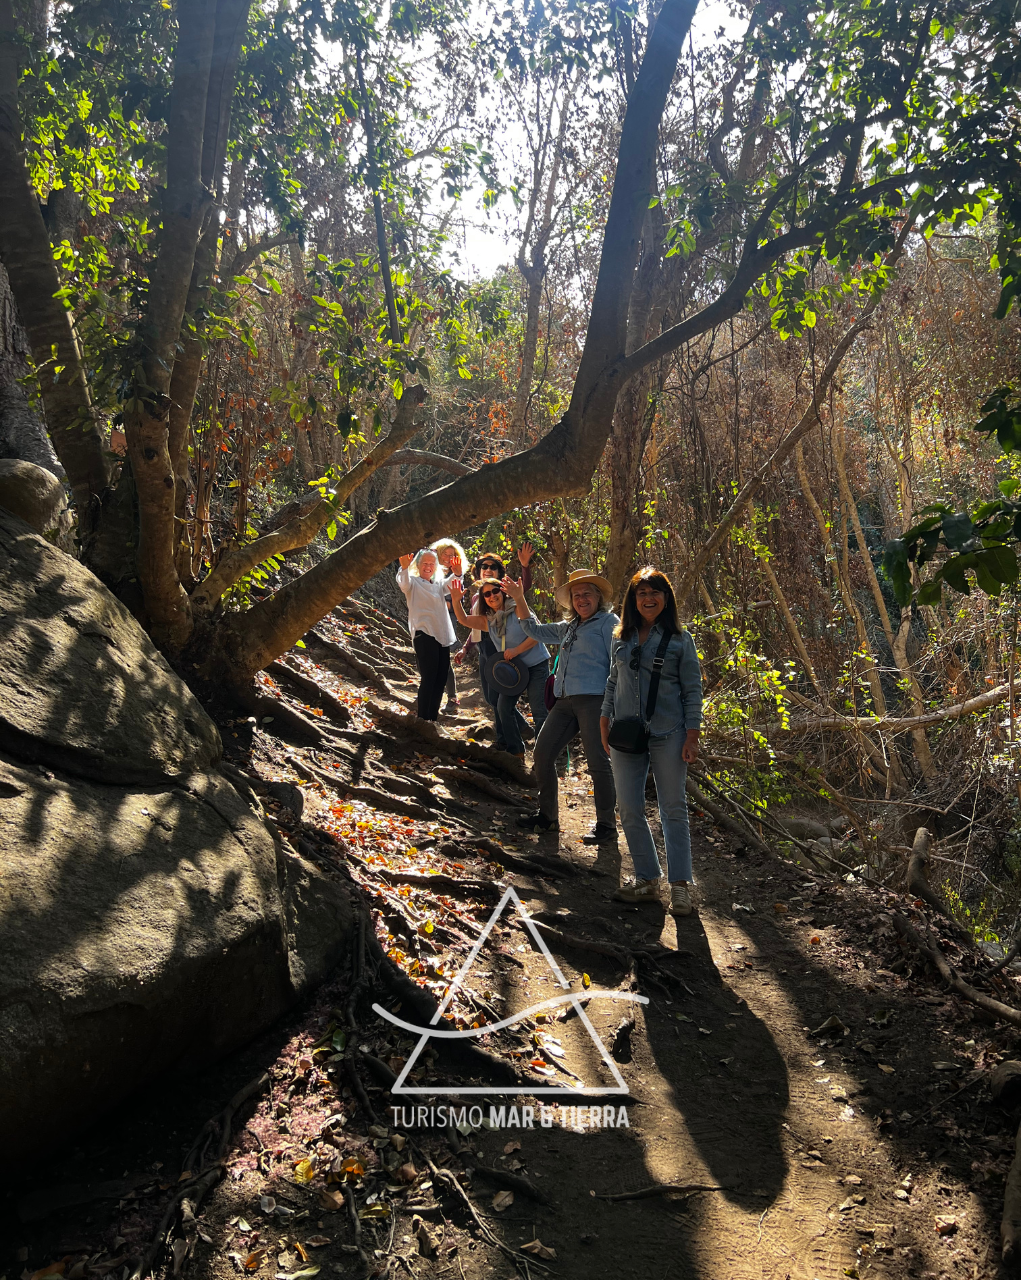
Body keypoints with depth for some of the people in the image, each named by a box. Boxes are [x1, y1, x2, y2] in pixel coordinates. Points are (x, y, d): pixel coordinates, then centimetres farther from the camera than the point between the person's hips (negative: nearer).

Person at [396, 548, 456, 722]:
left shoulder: (438, 584, 21)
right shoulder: (413, 582, 5)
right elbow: (403, 583, -18)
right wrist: (404, 568, -39)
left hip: (443, 636, 6)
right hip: (424, 635, -6)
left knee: (441, 680, 7)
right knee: (428, 679, -12)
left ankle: (432, 718, 16)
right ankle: (422, 720, -11)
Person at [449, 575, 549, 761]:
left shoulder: (517, 610, -10)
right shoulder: (487, 620, 7)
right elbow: (463, 620, -2)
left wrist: (517, 650, -21)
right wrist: (456, 601, -19)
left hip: (536, 665, -7)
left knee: (539, 711, -10)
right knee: (504, 707, 5)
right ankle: (515, 751, 18)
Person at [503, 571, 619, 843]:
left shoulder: (609, 622, 2)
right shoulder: (568, 627, 24)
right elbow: (535, 630, 33)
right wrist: (519, 599, 23)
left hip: (594, 699, -8)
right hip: (565, 702, 8)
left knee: (598, 763, -6)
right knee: (542, 754, 7)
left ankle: (606, 825, 4)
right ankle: (547, 816, 19)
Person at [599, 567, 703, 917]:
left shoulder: (679, 639, -1)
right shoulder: (621, 638, 9)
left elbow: (693, 689, -1)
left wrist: (692, 736, -7)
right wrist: (604, 721, 11)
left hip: (668, 735, -4)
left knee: (673, 809, 1)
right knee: (630, 810, 6)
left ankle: (680, 885, 7)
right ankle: (647, 881, 17)